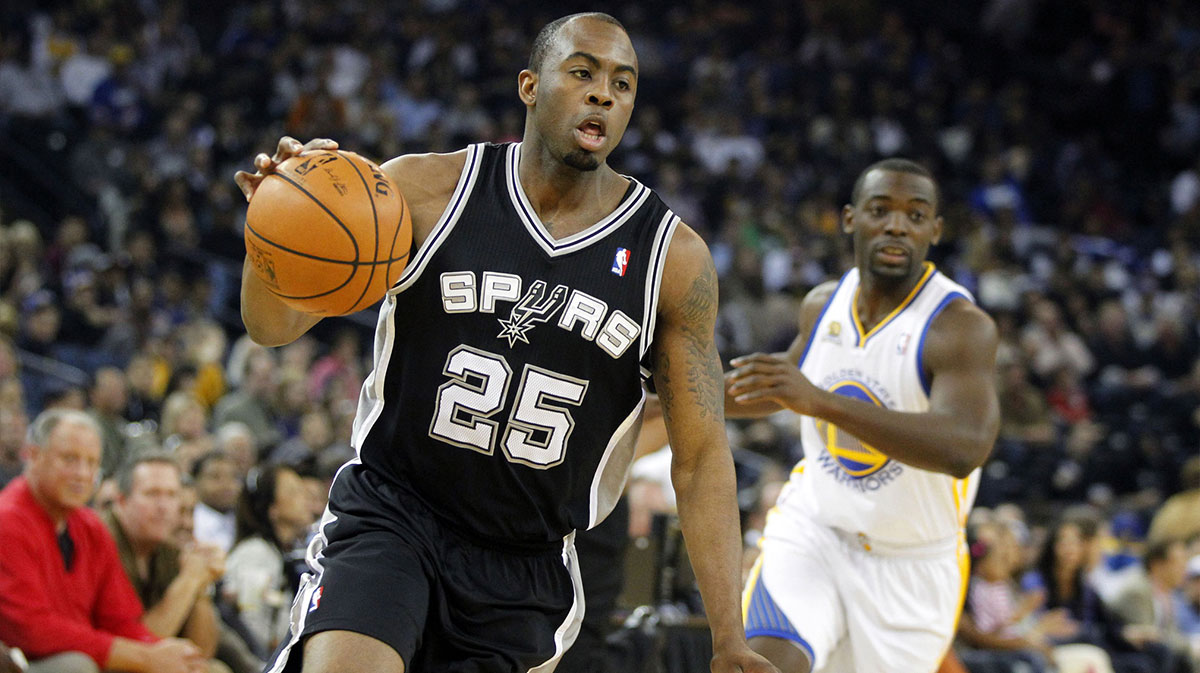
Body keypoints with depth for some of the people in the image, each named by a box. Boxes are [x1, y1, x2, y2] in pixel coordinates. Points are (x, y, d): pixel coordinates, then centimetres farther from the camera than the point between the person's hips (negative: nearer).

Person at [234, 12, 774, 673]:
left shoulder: (673, 257, -3)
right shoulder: (426, 190, -5)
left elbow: (700, 457, -1)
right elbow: (275, 325, -4)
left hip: (528, 567, 2)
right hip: (389, 519, -2)